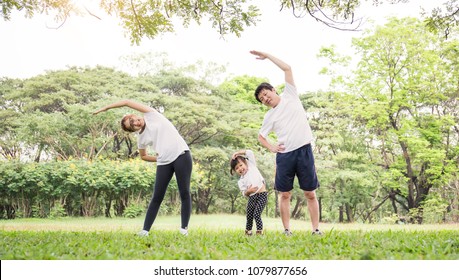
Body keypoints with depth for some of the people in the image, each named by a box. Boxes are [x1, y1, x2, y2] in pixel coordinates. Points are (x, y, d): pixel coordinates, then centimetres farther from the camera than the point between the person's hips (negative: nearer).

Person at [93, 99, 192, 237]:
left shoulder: (151, 115, 2)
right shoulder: (141, 138, 9)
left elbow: (127, 102, 0)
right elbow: (143, 156, 24)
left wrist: (106, 107, 8)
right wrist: (161, 159, 9)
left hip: (182, 155, -3)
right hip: (164, 163, 3)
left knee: (184, 193, -4)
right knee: (157, 197, -1)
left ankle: (184, 228, 3)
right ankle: (145, 230, 4)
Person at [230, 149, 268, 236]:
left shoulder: (252, 166, 6)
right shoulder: (241, 181, 8)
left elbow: (250, 153, 1)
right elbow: (244, 194, 4)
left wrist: (237, 153, 1)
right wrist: (248, 191, -18)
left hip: (262, 195, -3)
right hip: (252, 198, 3)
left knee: (256, 215, -13)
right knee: (249, 217, 8)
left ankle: (259, 232, -6)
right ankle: (247, 233, 22)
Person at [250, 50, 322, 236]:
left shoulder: (290, 95, 8)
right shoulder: (269, 116, 13)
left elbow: (287, 69, 3)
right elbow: (260, 136, 23)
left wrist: (267, 56, 6)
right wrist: (271, 148, 5)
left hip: (304, 150, -2)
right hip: (284, 155, 3)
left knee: (310, 194, 0)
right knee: (285, 194, 4)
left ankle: (316, 229, 4)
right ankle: (286, 230, 11)